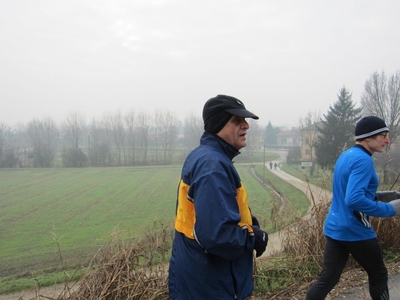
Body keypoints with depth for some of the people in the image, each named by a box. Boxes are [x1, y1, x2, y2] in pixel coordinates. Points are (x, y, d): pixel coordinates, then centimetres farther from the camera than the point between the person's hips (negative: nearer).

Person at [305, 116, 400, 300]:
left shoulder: (345, 155, 11)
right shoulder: (363, 160, -18)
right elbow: (354, 200, -29)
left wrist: (378, 196, 15)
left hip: (334, 228, 8)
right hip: (356, 232, -8)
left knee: (327, 280, 8)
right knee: (378, 276, 15)